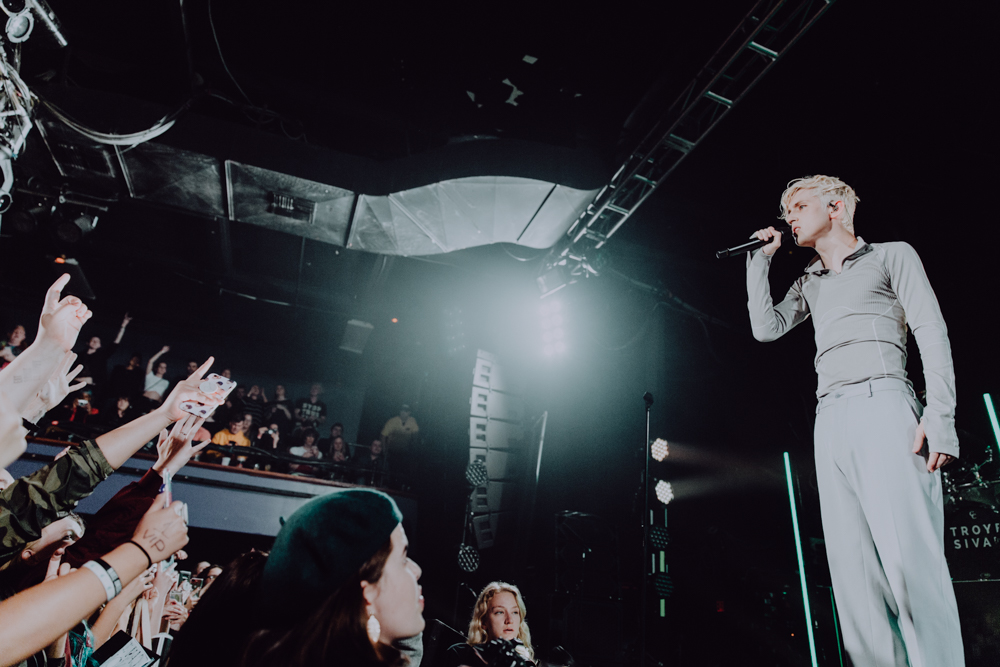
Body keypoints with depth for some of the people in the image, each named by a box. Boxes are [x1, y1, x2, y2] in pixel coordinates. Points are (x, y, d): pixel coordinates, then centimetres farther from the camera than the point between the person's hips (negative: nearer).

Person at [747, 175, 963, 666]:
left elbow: (932, 332, 1)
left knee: (910, 559, -16)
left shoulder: (890, 256, 12)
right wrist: (761, 259, 18)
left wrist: (940, 414, -12)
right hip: (830, 421, 5)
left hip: (882, 405, -5)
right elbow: (766, 327, 14)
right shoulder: (809, 284, 27)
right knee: (852, 570, -1)